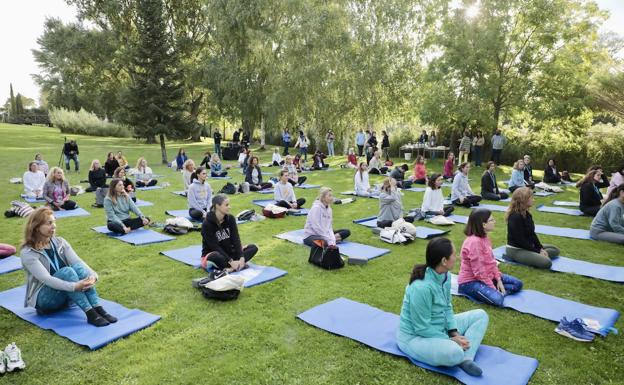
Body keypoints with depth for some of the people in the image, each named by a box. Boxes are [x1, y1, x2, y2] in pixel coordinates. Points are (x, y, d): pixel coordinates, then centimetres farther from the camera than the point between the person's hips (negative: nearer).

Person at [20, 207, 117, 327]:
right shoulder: (27, 253, -14)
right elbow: (46, 279, -27)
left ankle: (99, 309, -35)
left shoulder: (60, 242, 2)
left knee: (78, 267, -26)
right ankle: (90, 314, -38)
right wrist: (74, 286, -42)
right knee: (67, 271, -32)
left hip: (66, 294, 5)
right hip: (44, 299, -4)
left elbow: (77, 261, -12)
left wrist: (93, 275, -33)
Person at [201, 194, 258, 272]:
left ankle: (230, 268, -32)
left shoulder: (230, 218, -4)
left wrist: (241, 258, -25)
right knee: (216, 256, -41)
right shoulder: (207, 224, -19)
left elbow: (236, 239, -11)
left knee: (253, 248, -14)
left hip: (228, 252, 6)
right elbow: (214, 246, -22)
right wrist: (231, 261, -29)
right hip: (212, 254, -6)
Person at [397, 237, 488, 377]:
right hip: (415, 337, -10)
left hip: (440, 327, 10)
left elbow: (447, 308, 7)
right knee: (454, 352, -37)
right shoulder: (422, 287, -32)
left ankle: (466, 359, -11)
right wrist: (450, 340, -17)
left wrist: (454, 332, -8)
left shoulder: (445, 276, -5)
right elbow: (422, 328, -25)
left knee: (480, 315, 7)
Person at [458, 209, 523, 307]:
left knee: (517, 284, 10)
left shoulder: (485, 237, 4)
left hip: (487, 276, 10)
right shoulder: (474, 242, -26)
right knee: (497, 299, -30)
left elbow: (492, 261, 9)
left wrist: (499, 279, -1)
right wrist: (493, 288, -18)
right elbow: (479, 271, -24)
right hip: (471, 281, -10)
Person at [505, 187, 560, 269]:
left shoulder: (527, 214, 7)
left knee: (555, 250, 17)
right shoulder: (515, 217, -23)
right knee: (547, 262, -24)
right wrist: (538, 251, -16)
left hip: (528, 246, 10)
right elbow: (520, 240, -22)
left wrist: (541, 248, 0)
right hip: (516, 250, -10)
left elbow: (532, 234, 11)